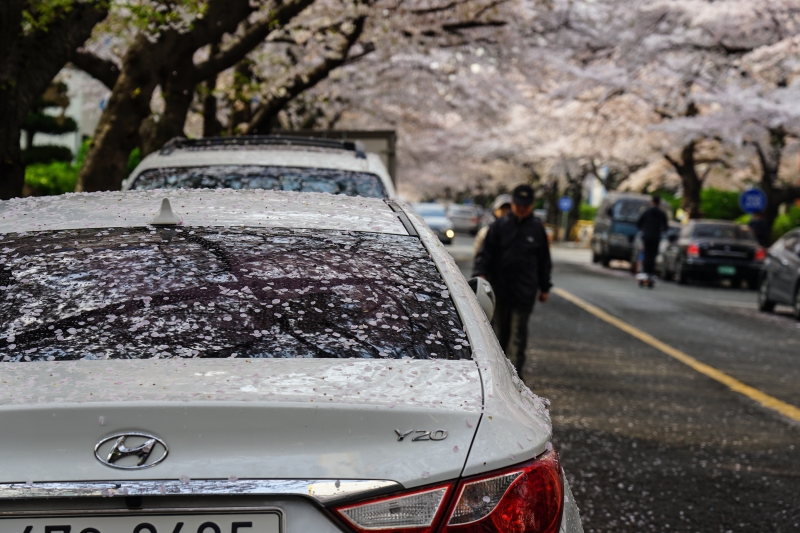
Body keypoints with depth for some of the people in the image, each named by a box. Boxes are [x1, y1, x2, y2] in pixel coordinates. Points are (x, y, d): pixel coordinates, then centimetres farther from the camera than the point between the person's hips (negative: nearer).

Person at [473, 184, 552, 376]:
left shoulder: (537, 228, 8)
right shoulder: (500, 225, 3)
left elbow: (544, 260, 16)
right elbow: (485, 252, 3)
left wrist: (545, 287, 16)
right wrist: (480, 273, -13)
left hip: (525, 290, 0)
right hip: (499, 286, 0)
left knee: (518, 332, -4)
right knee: (499, 329, 9)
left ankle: (514, 372, -4)